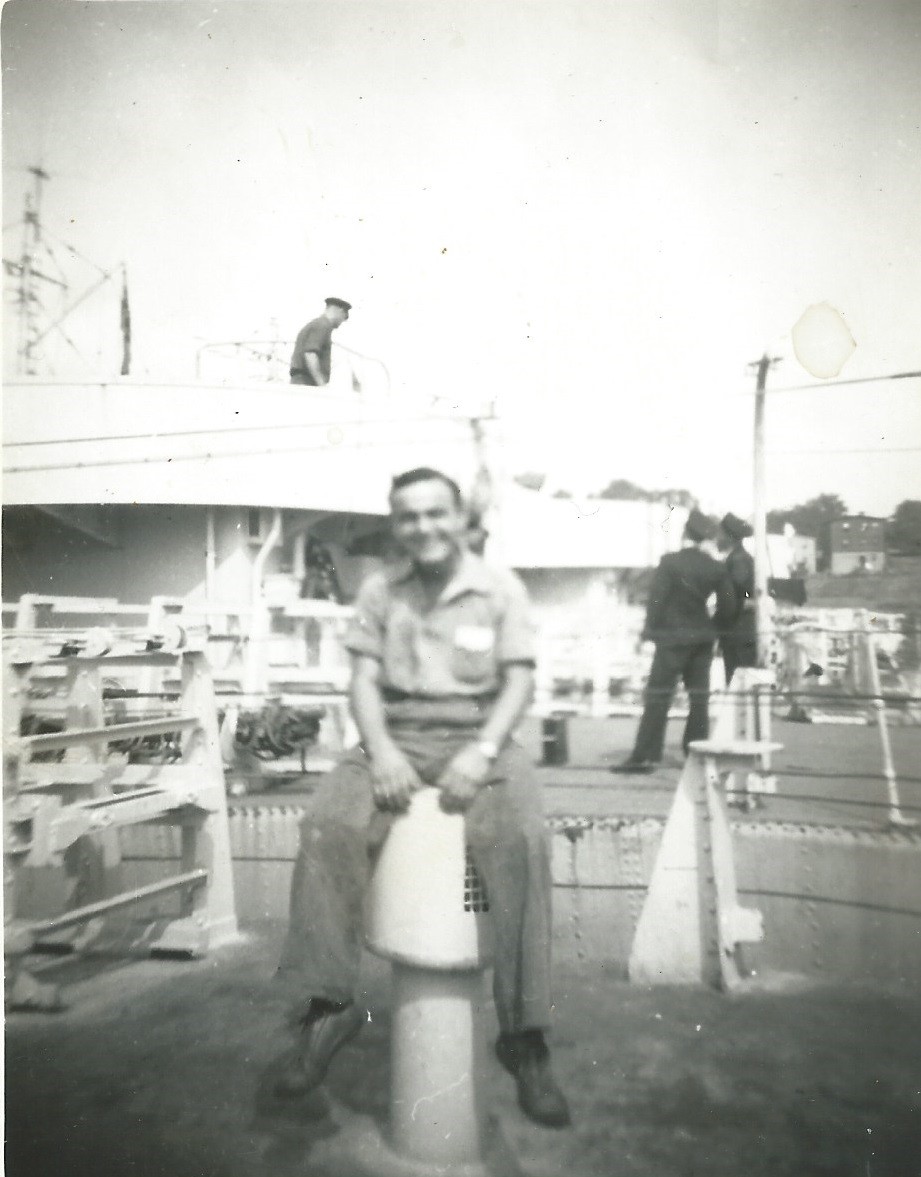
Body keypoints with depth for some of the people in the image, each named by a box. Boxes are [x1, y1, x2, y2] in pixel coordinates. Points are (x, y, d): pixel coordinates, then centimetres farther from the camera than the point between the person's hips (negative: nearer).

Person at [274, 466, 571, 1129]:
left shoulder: (502, 589, 5)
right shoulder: (379, 591, 11)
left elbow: (519, 682, 0)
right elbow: (364, 681, 5)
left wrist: (482, 752, -17)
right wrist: (381, 750, -13)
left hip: (477, 738, -1)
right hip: (395, 739, 2)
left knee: (523, 839, -29)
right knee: (327, 824, -25)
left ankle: (525, 1033, -16)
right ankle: (327, 1003, -12)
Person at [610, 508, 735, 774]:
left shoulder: (670, 562, -11)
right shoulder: (716, 567, 4)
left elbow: (657, 598, -13)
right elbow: (728, 604, 5)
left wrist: (650, 631, -4)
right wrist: (713, 628, 18)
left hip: (674, 637, -5)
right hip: (703, 638, 5)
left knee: (658, 697, -3)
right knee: (699, 696, 10)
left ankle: (644, 757, -4)